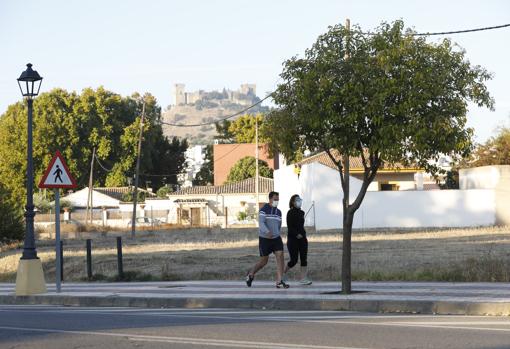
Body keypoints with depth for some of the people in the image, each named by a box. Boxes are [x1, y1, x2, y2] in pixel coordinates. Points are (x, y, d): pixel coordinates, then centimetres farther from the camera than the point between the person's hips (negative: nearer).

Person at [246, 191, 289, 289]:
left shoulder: (278, 212, 9)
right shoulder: (263, 210, -11)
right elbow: (261, 223, -24)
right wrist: (268, 232, -40)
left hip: (276, 238, 5)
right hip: (264, 239, -5)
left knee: (280, 257, -14)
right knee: (264, 261, 3)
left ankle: (279, 282, -16)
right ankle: (251, 274, 32)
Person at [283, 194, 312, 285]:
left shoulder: (301, 213, 13)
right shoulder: (290, 213, -9)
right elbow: (290, 226, -16)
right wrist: (297, 234, -27)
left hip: (302, 238, 6)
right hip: (293, 239, -6)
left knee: (304, 259, -3)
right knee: (294, 260, -3)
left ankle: (304, 278, -5)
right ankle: (284, 273, 21)